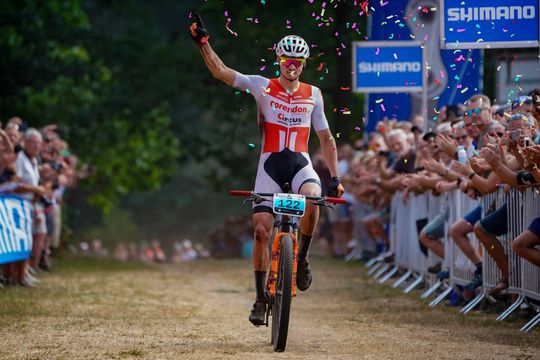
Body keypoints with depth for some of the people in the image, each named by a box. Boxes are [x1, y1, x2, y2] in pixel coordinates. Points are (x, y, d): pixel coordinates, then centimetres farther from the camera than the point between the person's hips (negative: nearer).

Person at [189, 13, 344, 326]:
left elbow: (326, 139, 13)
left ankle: (302, 258, -9)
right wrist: (203, 42, -17)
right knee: (261, 230, -9)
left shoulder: (313, 95, 8)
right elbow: (221, 72, -5)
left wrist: (336, 177, 5)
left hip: (300, 163, 0)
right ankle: (261, 298, 3)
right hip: (270, 163, 0)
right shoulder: (263, 87, 3)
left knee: (312, 200, -33)